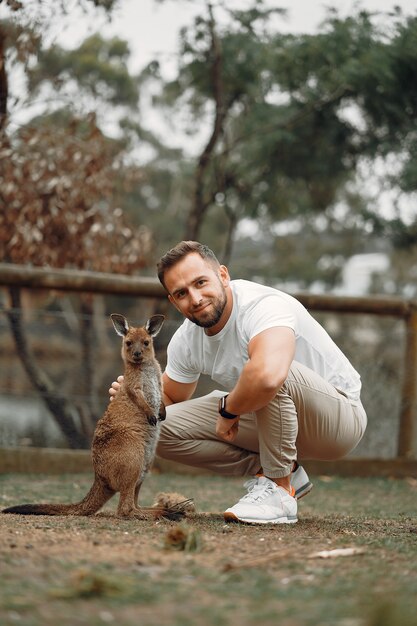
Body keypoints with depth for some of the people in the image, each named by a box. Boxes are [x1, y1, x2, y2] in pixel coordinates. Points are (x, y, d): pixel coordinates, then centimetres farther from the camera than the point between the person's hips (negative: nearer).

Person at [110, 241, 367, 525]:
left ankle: (279, 491, -20)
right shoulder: (186, 339, -5)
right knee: (162, 428, -5)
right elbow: (170, 398, 13)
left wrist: (228, 410, -31)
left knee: (273, 371, -39)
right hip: (266, 416, 8)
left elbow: (267, 376, -52)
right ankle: (285, 472, 2)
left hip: (340, 415, -7)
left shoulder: (265, 306, -30)